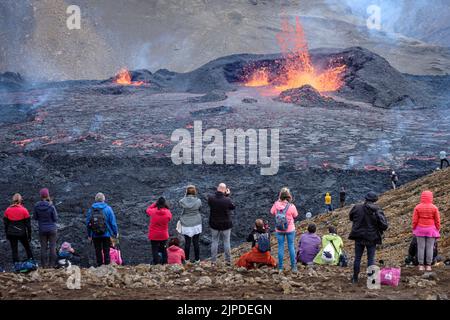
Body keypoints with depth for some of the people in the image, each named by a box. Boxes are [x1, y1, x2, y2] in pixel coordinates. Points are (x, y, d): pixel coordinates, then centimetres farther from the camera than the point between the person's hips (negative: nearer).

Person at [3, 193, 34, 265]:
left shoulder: (7, 210, 0)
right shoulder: (24, 210, -8)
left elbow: (5, 223, 7)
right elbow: (28, 224, -4)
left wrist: (6, 234, 17)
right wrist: (29, 235, 4)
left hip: (11, 234, 2)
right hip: (21, 233, -2)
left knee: (14, 250, 7)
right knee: (27, 247, 16)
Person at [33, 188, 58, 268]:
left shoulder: (37, 206, -10)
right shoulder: (51, 206, -18)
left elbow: (35, 218, 1)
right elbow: (55, 219, -11)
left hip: (42, 229, 2)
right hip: (52, 229, -2)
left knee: (43, 247, 11)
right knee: (52, 246, 9)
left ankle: (44, 264, 13)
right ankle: (52, 264, 11)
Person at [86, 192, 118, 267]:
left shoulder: (91, 209, -3)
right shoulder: (108, 209, -10)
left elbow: (88, 223, 2)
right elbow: (113, 222, -9)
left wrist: (89, 235, 12)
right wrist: (115, 233, 2)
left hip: (95, 235, 2)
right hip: (106, 235, -2)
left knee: (98, 252, 12)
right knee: (106, 252, 7)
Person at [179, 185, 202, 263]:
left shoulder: (183, 201, -15)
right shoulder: (198, 201, -14)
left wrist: (186, 195, 4)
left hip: (186, 225, 0)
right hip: (196, 224, 0)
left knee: (187, 242, 11)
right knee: (196, 242, 10)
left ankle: (187, 259, 18)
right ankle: (197, 259, 18)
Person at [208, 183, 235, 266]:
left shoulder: (211, 198, -15)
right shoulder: (227, 200, -22)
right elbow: (233, 207, -3)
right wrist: (228, 195, 1)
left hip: (214, 224, 2)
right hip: (226, 224, -2)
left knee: (214, 241, 14)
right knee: (226, 242, 11)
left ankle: (213, 260, 16)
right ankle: (228, 260, 16)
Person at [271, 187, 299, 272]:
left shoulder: (276, 205, -15)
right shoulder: (291, 206, -19)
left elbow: (272, 212, 4)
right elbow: (295, 215, -3)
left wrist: (278, 201, 3)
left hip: (279, 230, 1)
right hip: (290, 229, -1)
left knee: (280, 247, 11)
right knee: (291, 247, 12)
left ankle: (280, 267, 16)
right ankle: (293, 267, 18)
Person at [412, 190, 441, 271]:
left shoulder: (417, 207, -4)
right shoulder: (434, 208, -4)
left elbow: (414, 220, -3)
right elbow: (437, 221, -1)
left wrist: (414, 229, 8)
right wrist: (437, 229, 11)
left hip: (420, 229, 0)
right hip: (431, 229, 0)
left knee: (421, 247, 3)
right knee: (430, 247, 3)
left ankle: (421, 265, 3)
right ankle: (428, 265, 4)